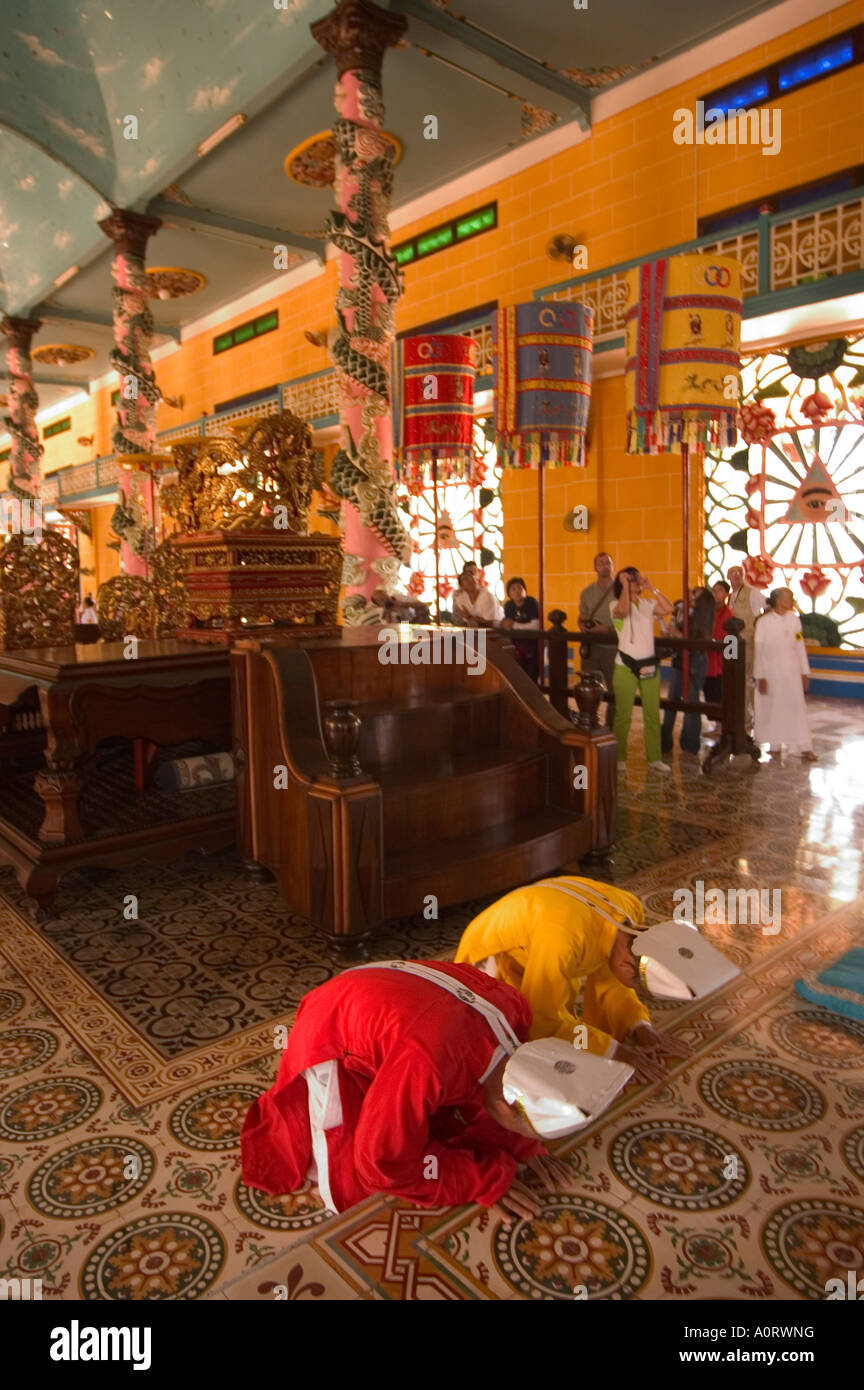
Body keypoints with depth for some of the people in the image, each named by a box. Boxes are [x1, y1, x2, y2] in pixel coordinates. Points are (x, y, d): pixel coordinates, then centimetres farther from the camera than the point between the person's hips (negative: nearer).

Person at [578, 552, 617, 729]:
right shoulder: (587, 593, 13)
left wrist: (607, 630, -17)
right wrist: (584, 627, -3)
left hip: (612, 646, -3)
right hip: (591, 646, 3)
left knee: (614, 690, 2)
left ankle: (611, 726, 14)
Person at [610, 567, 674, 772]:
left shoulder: (647, 604, 9)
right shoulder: (616, 605, -4)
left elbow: (669, 608, -7)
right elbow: (623, 610, -28)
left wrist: (651, 588, -4)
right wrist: (624, 585, -17)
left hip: (649, 665, 5)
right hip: (626, 665, -4)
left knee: (652, 714, 7)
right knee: (623, 715, 2)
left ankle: (654, 758, 15)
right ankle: (619, 757, 14)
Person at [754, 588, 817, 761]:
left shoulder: (794, 619, 3)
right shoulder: (764, 622, -7)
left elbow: (800, 646, 8)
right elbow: (759, 651, -5)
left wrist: (805, 672, 8)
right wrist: (760, 677, -7)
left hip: (792, 672, 3)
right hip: (771, 672, -3)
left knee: (797, 707, 1)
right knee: (772, 708, 6)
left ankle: (805, 748, 3)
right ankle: (774, 745, 22)